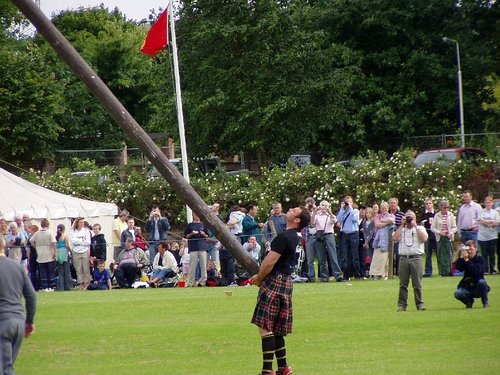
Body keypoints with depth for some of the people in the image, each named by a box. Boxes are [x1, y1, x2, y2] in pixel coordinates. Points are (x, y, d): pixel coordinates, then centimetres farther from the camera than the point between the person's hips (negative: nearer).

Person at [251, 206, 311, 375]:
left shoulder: (284, 237, -17)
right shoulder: (298, 238, 13)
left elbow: (270, 262, -19)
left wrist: (259, 278, -3)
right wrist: (260, 275, 16)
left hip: (274, 282, -9)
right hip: (287, 282, 9)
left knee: (265, 327, -9)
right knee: (276, 329, 15)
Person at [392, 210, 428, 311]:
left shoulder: (420, 228, 13)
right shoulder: (401, 229, 18)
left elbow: (424, 239, -6)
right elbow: (395, 238, -1)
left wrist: (415, 226, -3)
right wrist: (402, 225, 4)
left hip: (416, 258, -2)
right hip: (403, 258, 2)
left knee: (417, 284, -3)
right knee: (403, 284, 1)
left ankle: (420, 303, 2)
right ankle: (402, 304, 4)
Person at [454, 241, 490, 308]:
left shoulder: (480, 259, -9)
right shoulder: (463, 259, 0)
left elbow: (476, 272, -25)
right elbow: (459, 269, -17)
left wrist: (467, 260, -30)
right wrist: (461, 257, -25)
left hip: (478, 288, -2)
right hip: (467, 288, 2)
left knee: (481, 282, -35)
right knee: (457, 294, -26)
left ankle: (485, 303, -12)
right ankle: (469, 301, 9)